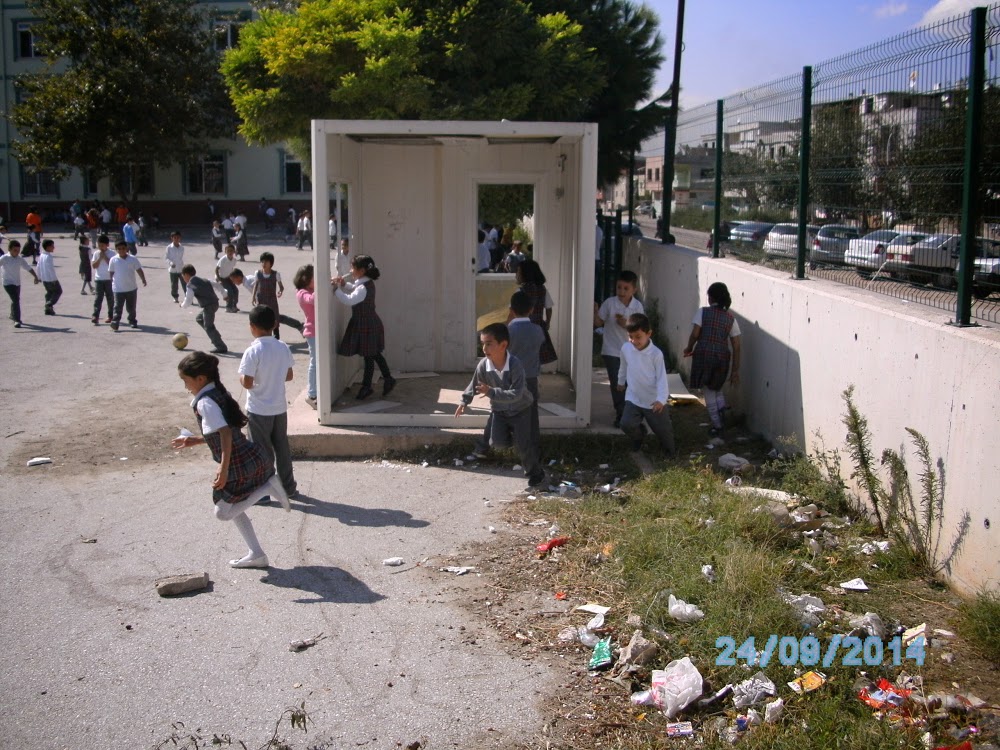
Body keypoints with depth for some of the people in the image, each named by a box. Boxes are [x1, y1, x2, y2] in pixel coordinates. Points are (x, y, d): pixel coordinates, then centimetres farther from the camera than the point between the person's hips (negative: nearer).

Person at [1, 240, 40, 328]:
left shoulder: (20, 259, 3)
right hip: (8, 283, -6)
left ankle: (13, 316, 45)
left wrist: (35, 276, -5)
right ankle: (17, 320, -16)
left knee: (15, 300, 21)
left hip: (17, 283, 6)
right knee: (16, 300, -18)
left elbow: (28, 268, 6)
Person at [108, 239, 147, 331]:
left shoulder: (133, 259, -2)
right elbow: (111, 272, 3)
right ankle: (115, 323, -9)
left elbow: (139, 270, 2)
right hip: (118, 289, -2)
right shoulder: (113, 260, -3)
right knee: (118, 307, -7)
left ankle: (132, 321, 31)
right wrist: (111, 282, 2)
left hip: (132, 288, 2)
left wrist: (143, 280, -4)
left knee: (131, 307, 15)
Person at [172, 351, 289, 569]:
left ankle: (267, 487, -3)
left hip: (239, 467, -9)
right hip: (254, 458, 9)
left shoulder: (205, 403, -16)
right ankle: (256, 554, 24)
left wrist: (223, 470, -29)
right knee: (233, 508, 24)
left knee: (223, 513, 10)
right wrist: (195, 440, 24)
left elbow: (225, 433, -27)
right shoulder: (220, 394, 11)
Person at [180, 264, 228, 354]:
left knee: (208, 326, -4)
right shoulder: (203, 280, 17)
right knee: (199, 319, 25)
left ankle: (221, 347, -10)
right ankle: (215, 337, 22)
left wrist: (182, 304, 17)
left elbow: (188, 301, -4)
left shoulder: (190, 285, -6)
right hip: (214, 302, 9)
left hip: (209, 306, -9)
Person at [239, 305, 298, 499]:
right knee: (282, 447, 16)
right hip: (280, 408, 5)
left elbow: (247, 383, -20)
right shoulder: (283, 347, -3)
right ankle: (288, 487, 26)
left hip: (259, 410, -5)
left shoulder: (253, 352, -20)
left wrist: (241, 378, 1)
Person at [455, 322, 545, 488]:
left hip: (520, 409, -4)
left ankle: (536, 472, 19)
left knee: (523, 444, -6)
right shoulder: (483, 365, -19)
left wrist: (491, 392, -45)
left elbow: (516, 394, -37)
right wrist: (464, 402, 1)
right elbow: (474, 385, 2)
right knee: (497, 442, -9)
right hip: (499, 409, 4)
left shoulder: (515, 365, -32)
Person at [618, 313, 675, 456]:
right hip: (633, 398, 2)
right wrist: (621, 382, 29)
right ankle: (638, 436, 20)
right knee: (627, 424, -16)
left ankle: (669, 449, 43)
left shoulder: (656, 353, -19)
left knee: (663, 429, 9)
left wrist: (661, 399, -32)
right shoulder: (625, 348, -8)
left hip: (654, 401, -2)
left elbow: (662, 378, -19)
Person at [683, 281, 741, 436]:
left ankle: (717, 424, 13)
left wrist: (689, 349, 10)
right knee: (716, 386, 29)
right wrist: (735, 370, 7)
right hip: (722, 357, 3)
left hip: (703, 354, -3)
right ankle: (722, 407, 5)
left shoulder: (702, 312, -3)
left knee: (708, 390, 11)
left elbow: (694, 334, -10)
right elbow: (736, 347, 3)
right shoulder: (731, 318, 6)